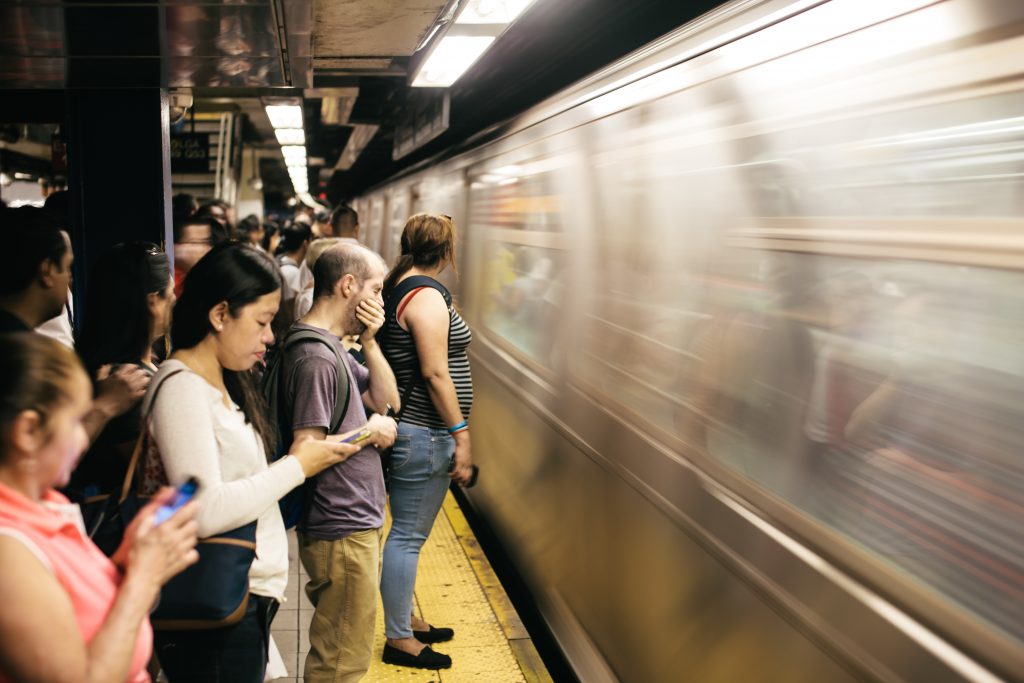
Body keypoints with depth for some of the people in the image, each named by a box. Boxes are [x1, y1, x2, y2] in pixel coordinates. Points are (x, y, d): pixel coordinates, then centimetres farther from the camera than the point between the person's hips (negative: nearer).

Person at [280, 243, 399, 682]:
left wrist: (369, 340, -1)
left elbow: (386, 400, 11)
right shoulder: (314, 356, -22)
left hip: (360, 520, 10)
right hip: (341, 530, -10)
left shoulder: (333, 347, 9)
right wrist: (369, 432, -15)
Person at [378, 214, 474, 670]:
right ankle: (398, 640, 12)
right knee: (408, 535, 0)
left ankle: (403, 620, 32)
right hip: (423, 434, -10)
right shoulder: (428, 295, -16)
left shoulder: (396, 288, 12)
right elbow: (436, 373, -21)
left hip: (405, 425, 10)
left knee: (408, 533, 19)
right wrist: (460, 435, -17)